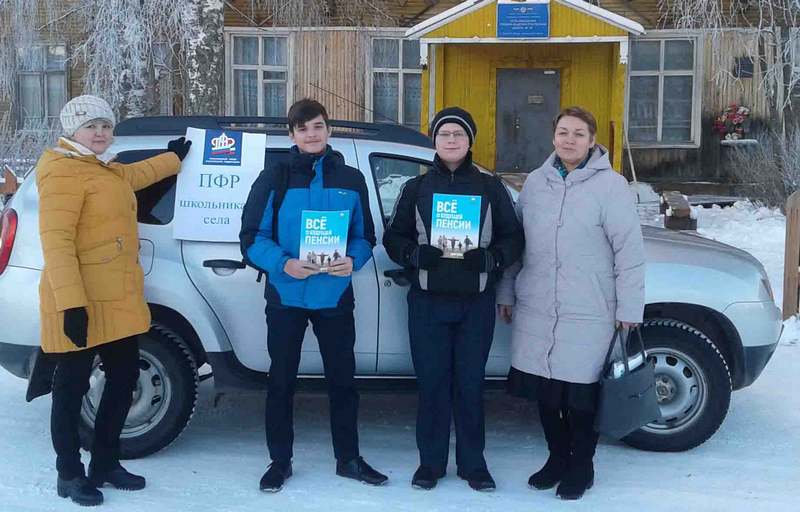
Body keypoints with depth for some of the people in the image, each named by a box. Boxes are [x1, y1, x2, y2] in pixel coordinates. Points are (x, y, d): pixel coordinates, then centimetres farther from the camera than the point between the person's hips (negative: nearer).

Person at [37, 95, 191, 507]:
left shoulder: (105, 170, 17)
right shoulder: (63, 172, -13)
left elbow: (132, 176, 43)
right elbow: (55, 241, -22)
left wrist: (174, 158, 54)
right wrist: (71, 303, -28)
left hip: (118, 300, 10)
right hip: (80, 303, -10)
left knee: (123, 379, 14)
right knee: (72, 387, 2)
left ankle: (104, 465, 27)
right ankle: (69, 473, 15)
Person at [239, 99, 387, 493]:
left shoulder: (350, 180, 6)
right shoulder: (274, 179, -1)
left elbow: (364, 236, 10)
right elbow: (252, 236, -3)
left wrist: (352, 261, -12)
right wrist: (283, 264, -20)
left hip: (334, 296, 2)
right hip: (285, 296, -1)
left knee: (342, 379, 9)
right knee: (281, 381, 7)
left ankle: (348, 459, 23)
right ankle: (280, 461, 20)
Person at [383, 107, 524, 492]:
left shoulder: (491, 188, 6)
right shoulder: (416, 188, 7)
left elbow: (514, 239, 5)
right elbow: (394, 239, 7)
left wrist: (487, 259, -14)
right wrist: (419, 255, -13)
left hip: (476, 303, 0)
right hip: (427, 302, 0)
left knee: (470, 384, 5)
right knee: (432, 383, 4)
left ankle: (473, 463, 18)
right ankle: (431, 461, 17)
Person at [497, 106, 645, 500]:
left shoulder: (610, 185, -6)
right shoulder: (535, 182, 8)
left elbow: (630, 251, -7)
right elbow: (514, 241, 15)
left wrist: (629, 308, -8)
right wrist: (506, 292, 15)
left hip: (587, 314, -4)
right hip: (535, 310, 4)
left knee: (580, 395, 4)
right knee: (544, 391, 12)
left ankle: (581, 467, 24)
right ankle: (557, 457, 32)